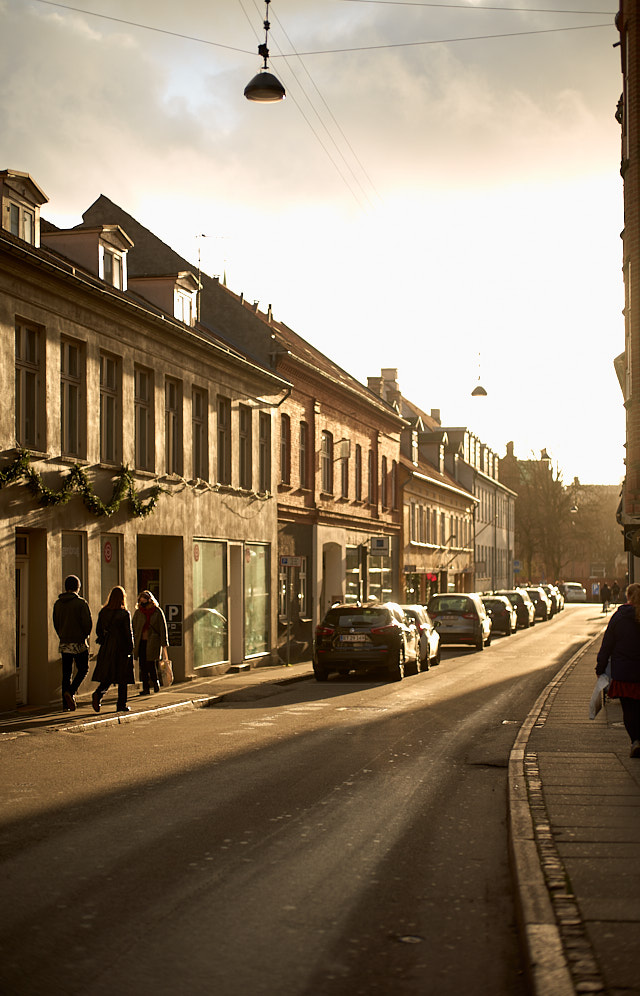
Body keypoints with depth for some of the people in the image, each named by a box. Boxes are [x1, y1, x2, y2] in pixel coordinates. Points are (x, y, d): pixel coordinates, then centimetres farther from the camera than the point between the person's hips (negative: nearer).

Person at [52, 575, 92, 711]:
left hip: (64, 643, 5)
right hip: (79, 643, -5)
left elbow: (55, 623, 11)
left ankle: (66, 703, 6)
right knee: (83, 669, 7)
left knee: (66, 673, 8)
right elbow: (88, 623, -13)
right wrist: (85, 635, 4)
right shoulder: (81, 603, -11)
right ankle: (71, 692, -15)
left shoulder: (58, 603, 6)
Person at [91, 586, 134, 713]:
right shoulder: (124, 614, -12)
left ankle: (98, 694, -16)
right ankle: (121, 705, 9)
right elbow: (128, 633, -11)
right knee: (122, 678, 6)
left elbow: (98, 630, 9)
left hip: (107, 649, 4)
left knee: (107, 676, 10)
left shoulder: (103, 612, 3)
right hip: (122, 648, -4)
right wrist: (130, 649, -3)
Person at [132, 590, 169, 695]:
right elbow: (134, 628, 10)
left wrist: (164, 642, -3)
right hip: (141, 642, 3)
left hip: (153, 642, -3)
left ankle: (155, 681, 17)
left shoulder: (157, 612, 1)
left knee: (151, 664, -9)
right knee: (143, 666, 0)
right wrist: (132, 643, 5)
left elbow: (163, 627, 2)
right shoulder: (138, 612, 8)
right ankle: (146, 688, 6)